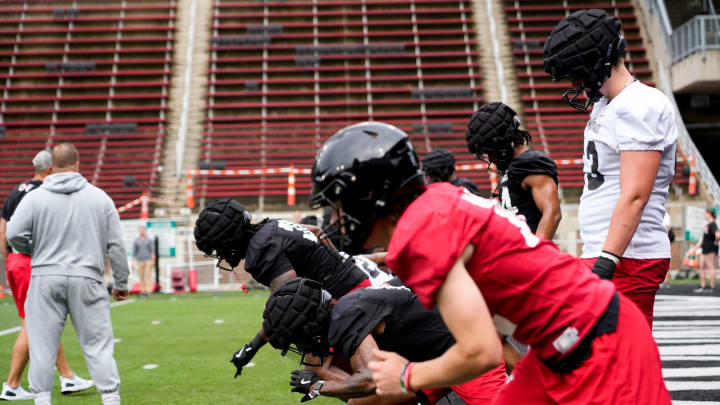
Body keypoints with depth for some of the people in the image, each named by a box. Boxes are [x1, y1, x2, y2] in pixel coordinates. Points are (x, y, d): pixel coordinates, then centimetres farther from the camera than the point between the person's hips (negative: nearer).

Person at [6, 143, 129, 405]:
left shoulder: (35, 197, -1)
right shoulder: (100, 197, 5)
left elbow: (14, 235, -5)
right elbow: (116, 245, 6)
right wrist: (121, 283, 14)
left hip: (45, 278, 0)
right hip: (86, 279, 1)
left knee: (43, 345, 6)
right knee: (98, 344, 5)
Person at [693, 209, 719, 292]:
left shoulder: (712, 225, -16)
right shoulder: (707, 224, 15)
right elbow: (703, 238, 23)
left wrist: (715, 242, -15)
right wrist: (696, 247, 23)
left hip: (711, 249, -10)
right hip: (705, 249, 10)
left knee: (711, 267, -4)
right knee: (701, 267, 10)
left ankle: (712, 288, 0)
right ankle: (702, 287, 15)